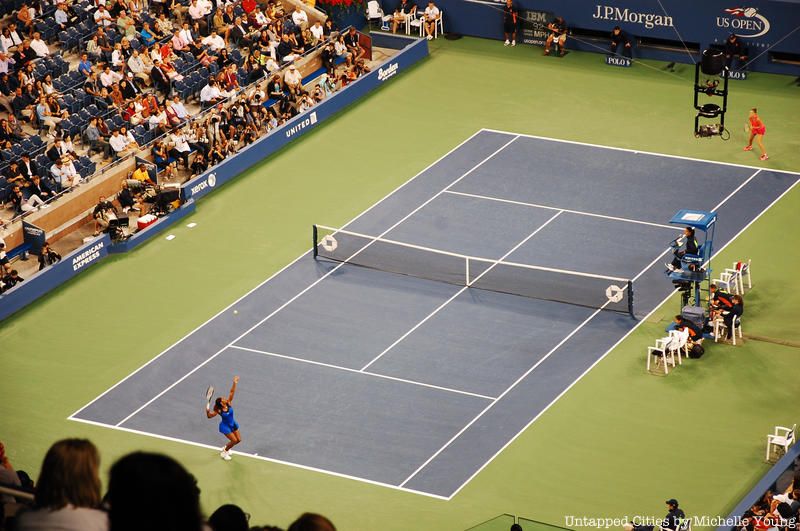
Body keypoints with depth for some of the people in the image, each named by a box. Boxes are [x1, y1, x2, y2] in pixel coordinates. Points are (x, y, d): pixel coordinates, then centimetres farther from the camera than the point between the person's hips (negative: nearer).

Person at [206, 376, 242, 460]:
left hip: (233, 424, 6)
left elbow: (232, 392, -23)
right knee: (234, 440, -7)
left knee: (239, 440, 12)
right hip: (225, 427, -6)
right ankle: (224, 452, 19)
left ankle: (226, 448, 38)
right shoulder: (219, 411, -26)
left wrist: (234, 383, -34)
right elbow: (209, 416, -19)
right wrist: (207, 411, -40)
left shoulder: (229, 403, -17)